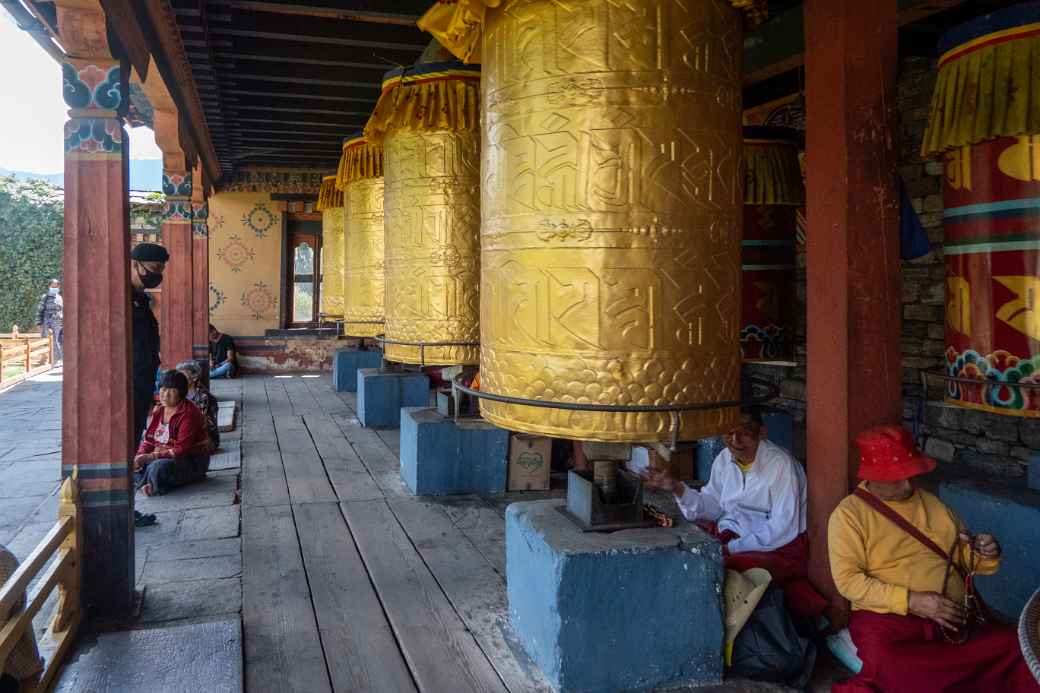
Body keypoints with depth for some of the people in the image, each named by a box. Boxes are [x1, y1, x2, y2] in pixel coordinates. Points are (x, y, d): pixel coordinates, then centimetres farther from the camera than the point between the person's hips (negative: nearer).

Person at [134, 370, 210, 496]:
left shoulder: (188, 414, -19)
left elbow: (182, 450, -24)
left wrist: (152, 456, -27)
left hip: (191, 461, -8)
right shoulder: (158, 410, 7)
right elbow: (149, 439, 8)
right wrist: (140, 457, -12)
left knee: (158, 467, -35)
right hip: (162, 458, 8)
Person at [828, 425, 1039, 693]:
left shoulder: (933, 504, 18)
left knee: (1018, 647, -21)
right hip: (889, 618, -6)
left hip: (955, 618, 6)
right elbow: (847, 580, -8)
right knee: (892, 667, -38)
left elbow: (966, 558, 26)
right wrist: (911, 601, -16)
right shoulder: (849, 514, 0)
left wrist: (987, 554, 2)